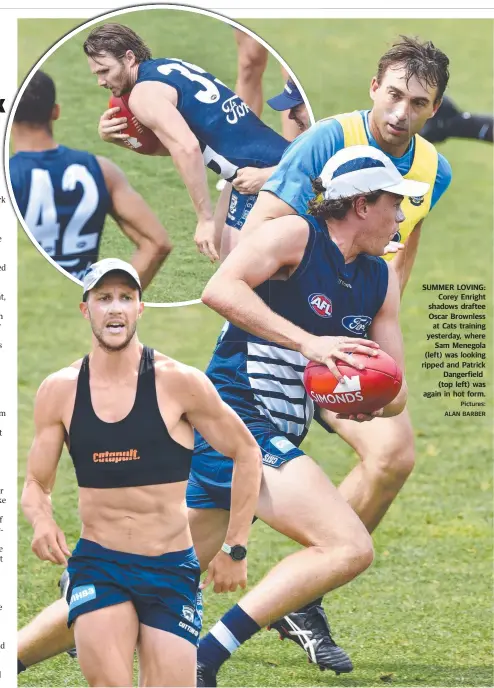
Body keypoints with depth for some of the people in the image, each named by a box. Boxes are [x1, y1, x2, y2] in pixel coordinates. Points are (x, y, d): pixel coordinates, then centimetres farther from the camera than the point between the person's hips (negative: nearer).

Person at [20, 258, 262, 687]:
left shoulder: (178, 383, -7)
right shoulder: (59, 391, 1)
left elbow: (246, 454, 3)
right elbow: (36, 483, 10)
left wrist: (235, 548, 3)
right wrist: (42, 521, -13)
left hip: (172, 570, -1)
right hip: (96, 565, 1)